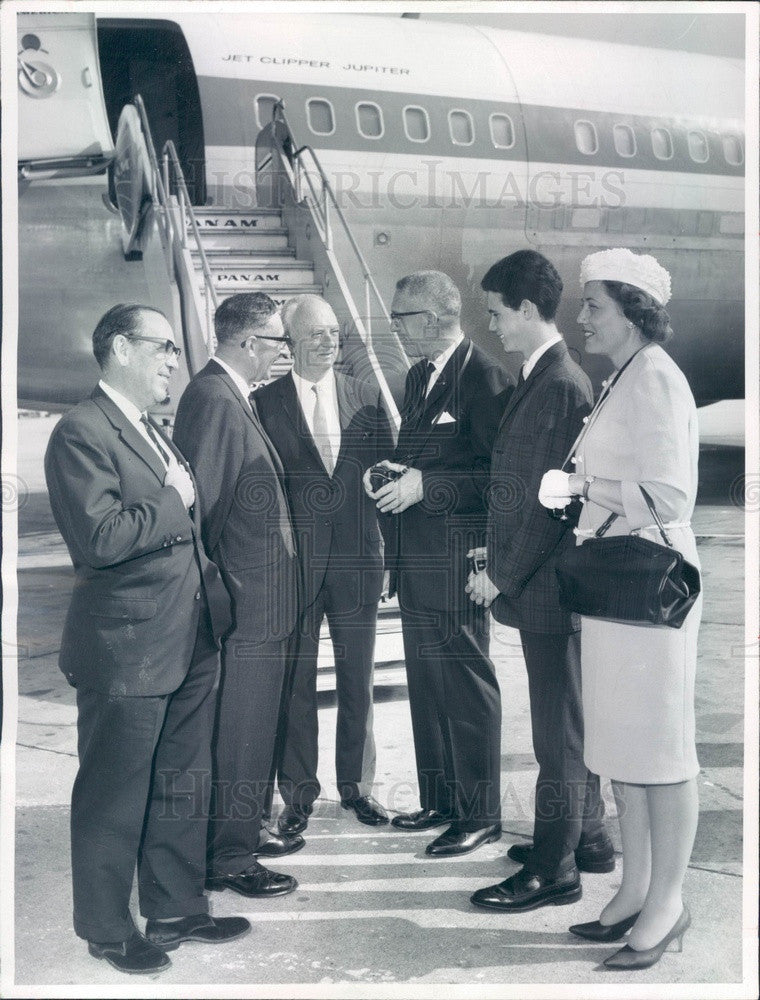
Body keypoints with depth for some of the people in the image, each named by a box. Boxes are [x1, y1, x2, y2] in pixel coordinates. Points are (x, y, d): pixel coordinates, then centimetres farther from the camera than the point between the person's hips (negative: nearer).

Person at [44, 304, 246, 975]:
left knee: (183, 787, 18)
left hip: (191, 642, 9)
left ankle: (176, 910, 35)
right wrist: (173, 503, -16)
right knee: (115, 799, 7)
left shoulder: (155, 433, 16)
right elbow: (100, 538, -26)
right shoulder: (82, 432, -14)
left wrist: (212, 595, 13)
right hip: (127, 649, -9)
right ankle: (109, 931, 25)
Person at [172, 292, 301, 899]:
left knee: (254, 728, 20)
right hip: (245, 604, -10)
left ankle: (245, 830, 34)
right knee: (240, 732, 1)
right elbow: (200, 506, -21)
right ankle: (229, 857, 13)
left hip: (262, 603, 10)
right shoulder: (213, 400, -19)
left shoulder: (233, 399, 13)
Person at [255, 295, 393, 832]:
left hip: (357, 557, 3)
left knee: (358, 681, 12)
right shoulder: (266, 401, -1)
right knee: (296, 683, 5)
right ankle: (298, 793, 19)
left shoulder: (367, 397, 8)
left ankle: (357, 786, 26)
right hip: (294, 560, -2)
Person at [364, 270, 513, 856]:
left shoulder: (484, 378, -14)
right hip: (415, 560, 10)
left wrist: (424, 486, -22)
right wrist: (391, 476, 6)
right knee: (425, 682, 16)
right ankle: (439, 801, 29)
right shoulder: (418, 376, 15)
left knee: (467, 685, -1)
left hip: (455, 560, -9)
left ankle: (480, 814, 12)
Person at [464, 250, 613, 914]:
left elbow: (551, 499, -21)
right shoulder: (542, 378, 12)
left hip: (549, 583, -10)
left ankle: (554, 869, 12)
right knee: (573, 717, 19)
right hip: (544, 582, 10)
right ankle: (586, 838, 34)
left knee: (559, 727, 1)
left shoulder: (561, 386, -18)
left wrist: (501, 576, -15)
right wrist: (499, 562, 14)